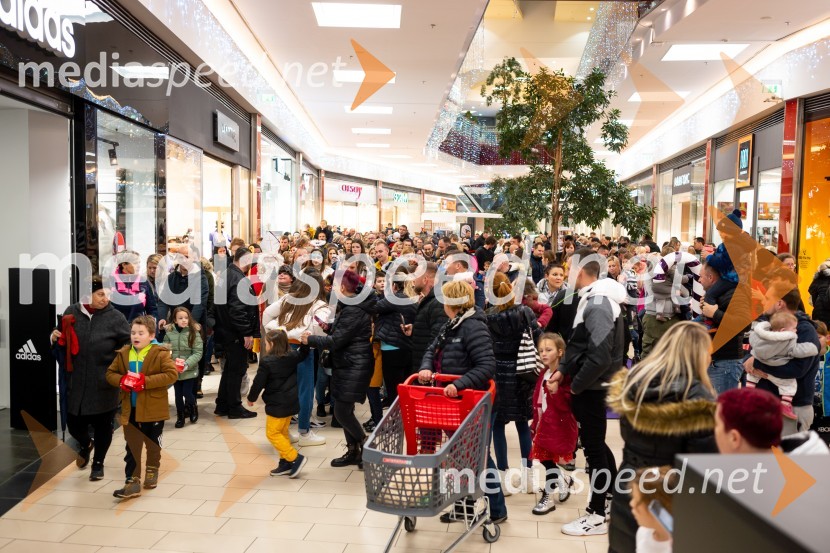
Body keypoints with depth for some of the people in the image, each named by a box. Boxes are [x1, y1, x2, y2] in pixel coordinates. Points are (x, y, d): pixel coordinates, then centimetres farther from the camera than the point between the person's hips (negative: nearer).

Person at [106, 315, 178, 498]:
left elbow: (172, 374, -22)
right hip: (131, 410, 3)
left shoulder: (160, 354, -13)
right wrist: (121, 380, -14)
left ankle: (152, 470, 39)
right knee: (132, 447, 4)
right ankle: (132, 482, 9)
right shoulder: (123, 354, 2)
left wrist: (146, 381, -27)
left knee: (153, 445, 16)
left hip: (153, 410, -3)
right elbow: (110, 373, 9)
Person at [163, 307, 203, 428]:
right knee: (178, 395, 12)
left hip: (190, 371, -3)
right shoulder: (169, 333, -3)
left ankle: (193, 408, 30)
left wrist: (187, 364, -22)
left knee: (187, 393, -1)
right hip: (175, 370, 3)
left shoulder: (194, 333, -10)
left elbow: (198, 353, -11)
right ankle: (180, 417, 29)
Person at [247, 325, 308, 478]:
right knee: (283, 432, 17)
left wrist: (251, 398, 3)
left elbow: (258, 383, -12)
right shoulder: (292, 356, 0)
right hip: (291, 403, 8)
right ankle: (286, 463, 20)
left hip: (277, 405, -8)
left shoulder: (266, 362, -18)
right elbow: (303, 354, 22)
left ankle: (295, 458, -4)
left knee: (273, 433, 2)